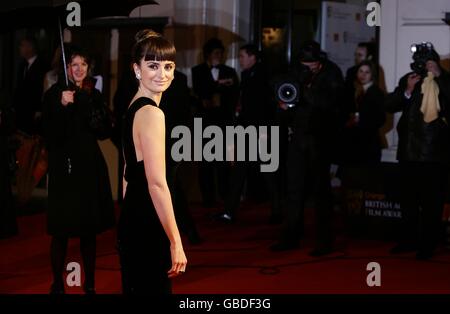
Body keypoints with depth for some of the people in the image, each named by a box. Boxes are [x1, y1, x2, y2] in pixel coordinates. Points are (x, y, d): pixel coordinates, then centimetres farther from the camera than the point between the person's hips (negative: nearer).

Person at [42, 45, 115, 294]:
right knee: (61, 229, -3)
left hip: (90, 166, 4)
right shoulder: (53, 94, -6)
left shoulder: (94, 95, 9)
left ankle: (90, 283, 18)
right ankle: (57, 283, 9)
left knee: (90, 229, 8)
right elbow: (50, 134, -16)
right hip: (63, 166, -4)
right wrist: (62, 106, -28)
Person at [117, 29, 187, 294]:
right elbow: (157, 183, -22)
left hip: (131, 221, 10)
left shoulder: (133, 107, 12)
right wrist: (176, 242, -20)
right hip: (148, 227, -10)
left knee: (135, 289, 16)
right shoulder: (152, 113, -17)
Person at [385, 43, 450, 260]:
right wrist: (408, 91, -11)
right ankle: (408, 240, 23)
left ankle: (427, 245, 5)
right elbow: (389, 105, 3)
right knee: (408, 200, 12)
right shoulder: (407, 80, 8)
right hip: (408, 152, 4)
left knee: (431, 203, -2)